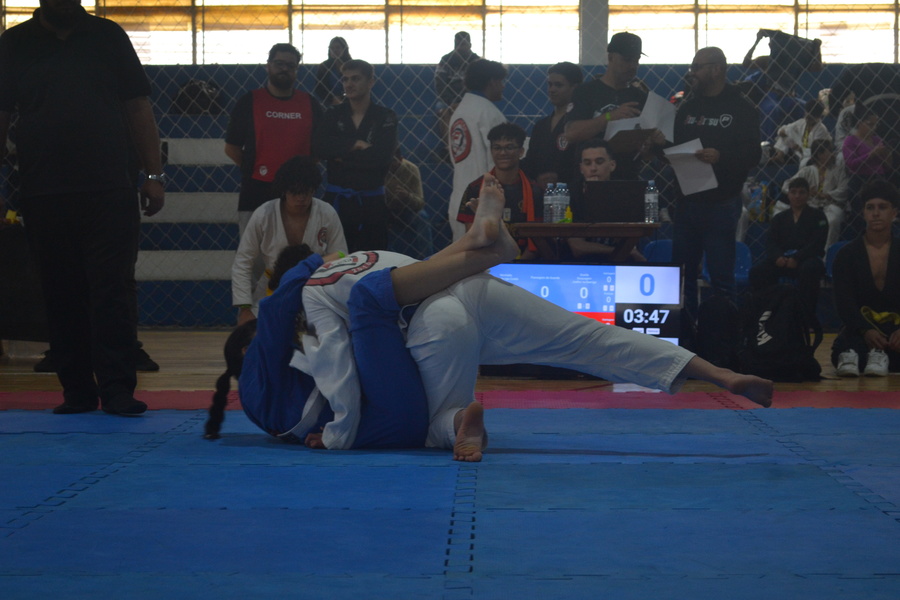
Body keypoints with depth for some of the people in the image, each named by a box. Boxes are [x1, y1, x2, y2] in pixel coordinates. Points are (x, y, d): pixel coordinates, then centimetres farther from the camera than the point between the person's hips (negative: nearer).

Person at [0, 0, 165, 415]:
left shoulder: (108, 37, 10)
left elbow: (138, 109, 8)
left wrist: (153, 174, 2)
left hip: (110, 193, -1)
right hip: (43, 195, 1)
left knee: (113, 291, -5)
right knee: (62, 295, 5)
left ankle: (117, 389, -3)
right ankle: (77, 391, 13)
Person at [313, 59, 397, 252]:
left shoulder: (385, 117, 2)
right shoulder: (333, 114, 9)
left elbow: (381, 157, -13)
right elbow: (319, 146, -9)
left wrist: (342, 156, -8)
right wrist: (355, 144, -14)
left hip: (371, 201, -1)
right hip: (336, 199, 1)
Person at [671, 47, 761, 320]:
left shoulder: (741, 108, -3)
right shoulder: (687, 108, 16)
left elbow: (752, 154, -12)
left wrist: (720, 157, -28)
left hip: (720, 203, -6)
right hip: (686, 201, 6)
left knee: (721, 277, -2)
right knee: (682, 274, 8)